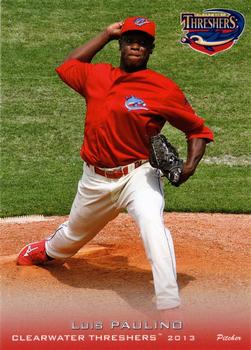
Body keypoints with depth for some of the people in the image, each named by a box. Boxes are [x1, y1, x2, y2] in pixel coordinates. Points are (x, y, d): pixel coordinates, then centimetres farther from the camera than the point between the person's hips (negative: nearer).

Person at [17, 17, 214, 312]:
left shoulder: (164, 90, -10)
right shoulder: (97, 76, 3)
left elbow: (198, 130, -2)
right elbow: (66, 66, 24)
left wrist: (190, 165, -19)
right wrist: (105, 35, 18)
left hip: (138, 175, -4)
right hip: (95, 179, 4)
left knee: (152, 223, -34)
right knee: (74, 234, 26)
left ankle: (169, 308, -34)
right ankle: (45, 250, 63)